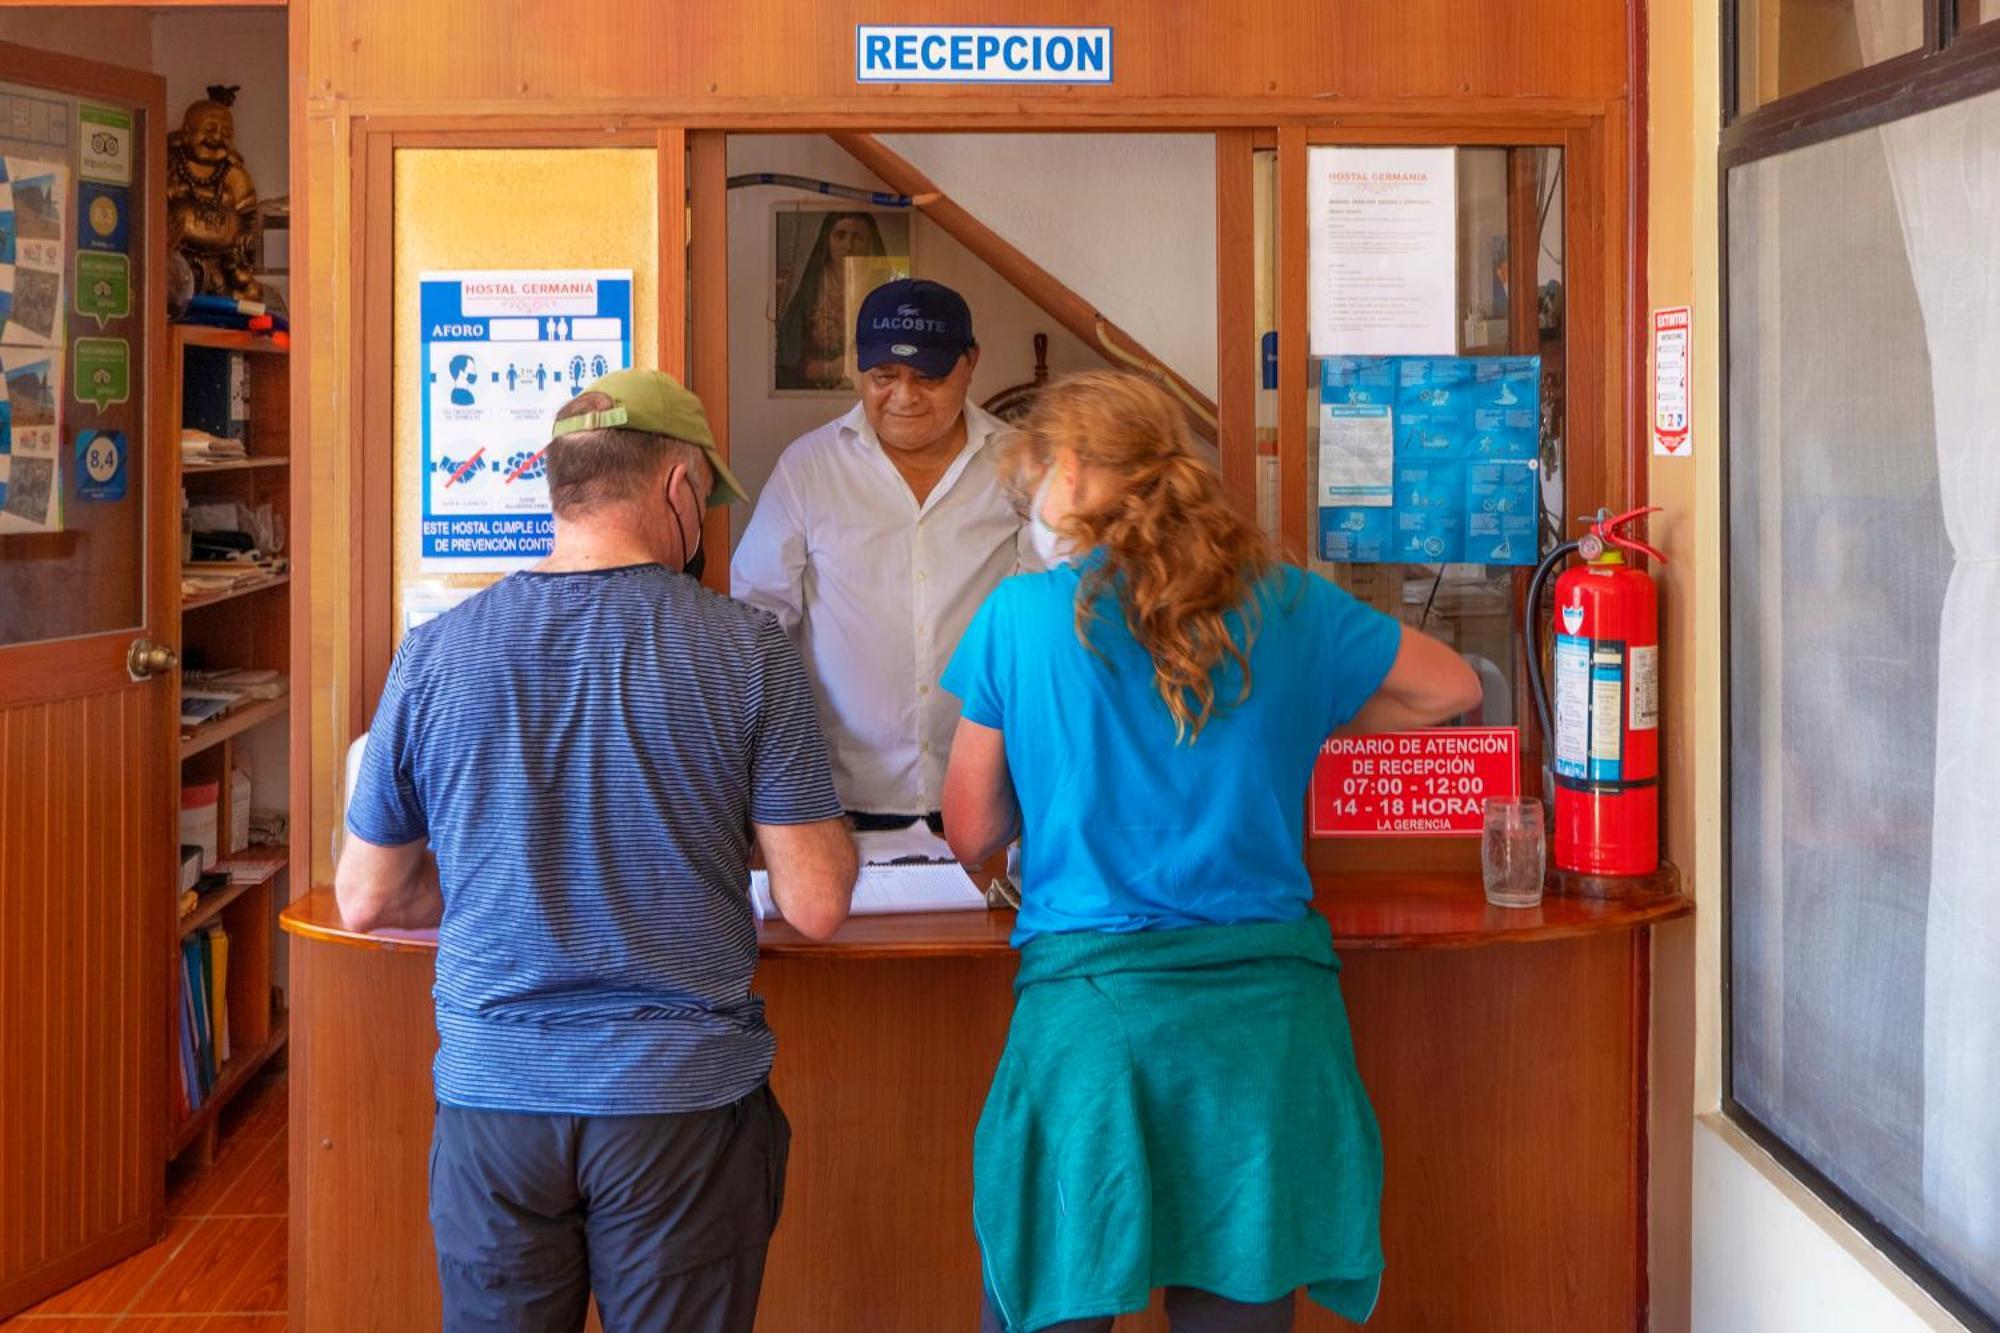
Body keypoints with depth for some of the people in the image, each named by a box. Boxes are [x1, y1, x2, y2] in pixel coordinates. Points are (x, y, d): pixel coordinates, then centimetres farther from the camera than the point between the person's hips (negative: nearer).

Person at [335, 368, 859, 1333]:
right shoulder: (745, 648, -8)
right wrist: (825, 818, 12)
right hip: (682, 1105, -2)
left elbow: (367, 902, 5)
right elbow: (817, 908, -8)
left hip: (492, 1098, 2)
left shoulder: (432, 655, -3)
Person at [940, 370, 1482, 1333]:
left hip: (1090, 1007, -3)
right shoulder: (1284, 605, 5)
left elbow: (972, 835, 7)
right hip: (1267, 1008, 3)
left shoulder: (1022, 614, -1)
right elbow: (1453, 688, 20)